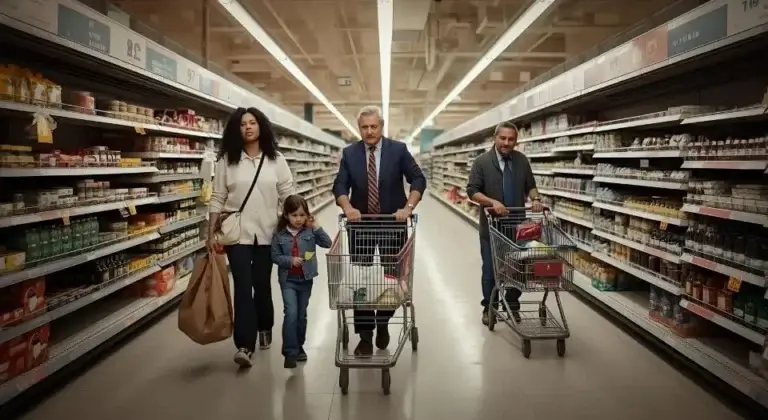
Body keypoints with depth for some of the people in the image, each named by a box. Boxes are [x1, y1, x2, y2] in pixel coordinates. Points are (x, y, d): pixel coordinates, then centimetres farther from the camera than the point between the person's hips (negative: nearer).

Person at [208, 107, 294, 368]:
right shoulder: (227, 160, 1)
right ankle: (244, 345, -5)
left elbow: (288, 195, 3)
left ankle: (264, 328, 37)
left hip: (267, 233, 1)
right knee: (243, 286, -7)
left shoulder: (275, 159, 3)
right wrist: (211, 234, -2)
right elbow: (217, 199, 1)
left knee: (262, 284, 12)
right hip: (236, 233, -1)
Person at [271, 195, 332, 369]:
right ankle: (290, 352, -5)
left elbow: (327, 244, -12)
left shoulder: (310, 231, -4)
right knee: (291, 314, -13)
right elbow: (275, 256, -2)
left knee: (302, 315, 15)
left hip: (306, 279, 2)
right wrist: (290, 260, -17)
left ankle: (299, 346, 33)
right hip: (288, 280, -2)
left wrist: (316, 227, -18)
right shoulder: (279, 234, -5)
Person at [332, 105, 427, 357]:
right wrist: (347, 207, -23)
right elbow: (340, 185, -4)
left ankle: (383, 324, 30)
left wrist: (408, 207, -20)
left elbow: (418, 179, -6)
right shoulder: (349, 153, 2)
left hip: (392, 223, 0)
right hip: (360, 225, 1)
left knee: (393, 276, 7)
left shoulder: (398, 150, -2)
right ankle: (365, 336, 9)